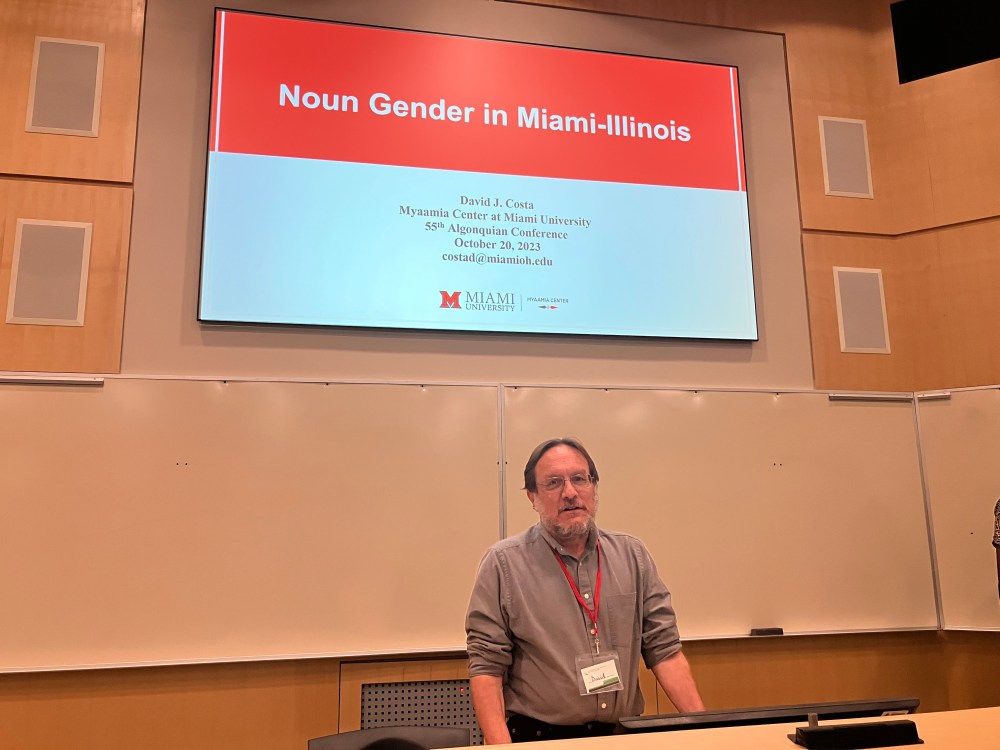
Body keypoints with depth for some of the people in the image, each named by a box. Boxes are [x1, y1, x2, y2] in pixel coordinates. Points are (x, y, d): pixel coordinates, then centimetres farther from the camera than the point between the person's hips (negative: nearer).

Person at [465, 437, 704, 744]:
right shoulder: (503, 564, -6)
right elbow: (486, 665, -7)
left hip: (625, 735, 4)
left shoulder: (632, 555, 6)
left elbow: (664, 650, 6)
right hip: (538, 737, -4)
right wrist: (500, 745, -17)